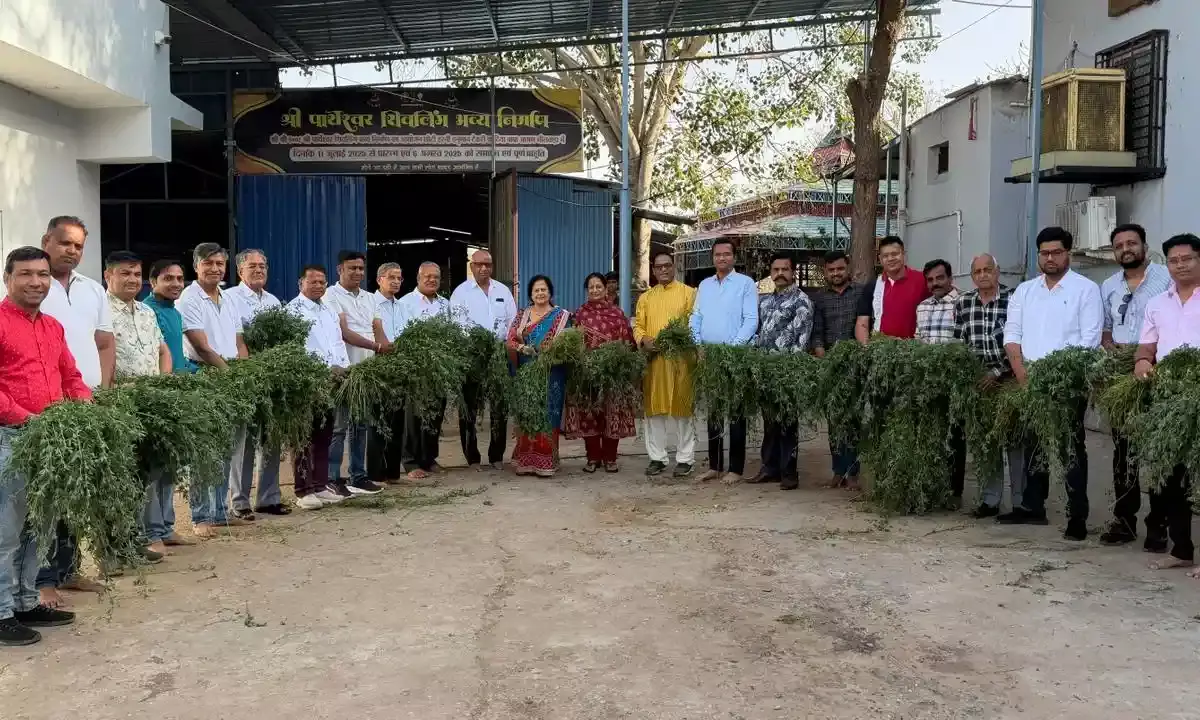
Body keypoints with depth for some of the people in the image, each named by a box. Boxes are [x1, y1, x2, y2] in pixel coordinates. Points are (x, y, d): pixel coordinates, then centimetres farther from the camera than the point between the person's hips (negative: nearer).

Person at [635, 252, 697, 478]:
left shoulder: (688, 293, 5)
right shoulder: (645, 297, 17)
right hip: (652, 359, 4)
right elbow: (638, 325, 13)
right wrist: (644, 340, -7)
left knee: (682, 407, -1)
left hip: (680, 359, -4)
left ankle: (685, 459, 7)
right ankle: (657, 458, 14)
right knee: (654, 408, 5)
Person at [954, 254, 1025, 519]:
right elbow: (958, 343, 11)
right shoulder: (962, 303, 7)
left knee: (1015, 441, 0)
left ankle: (1021, 502, 8)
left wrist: (997, 373, -14)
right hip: (978, 383, 4)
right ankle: (990, 500, 16)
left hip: (1009, 380, -4)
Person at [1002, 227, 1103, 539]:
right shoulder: (1024, 290, 14)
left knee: (1072, 448, -3)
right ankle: (1032, 507, 21)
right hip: (1029, 382, 5)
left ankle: (1077, 516, 0)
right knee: (1033, 444, 12)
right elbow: (1012, 334, 9)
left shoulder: (1086, 289, -1)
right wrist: (1020, 370, -5)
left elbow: (1090, 339, -8)